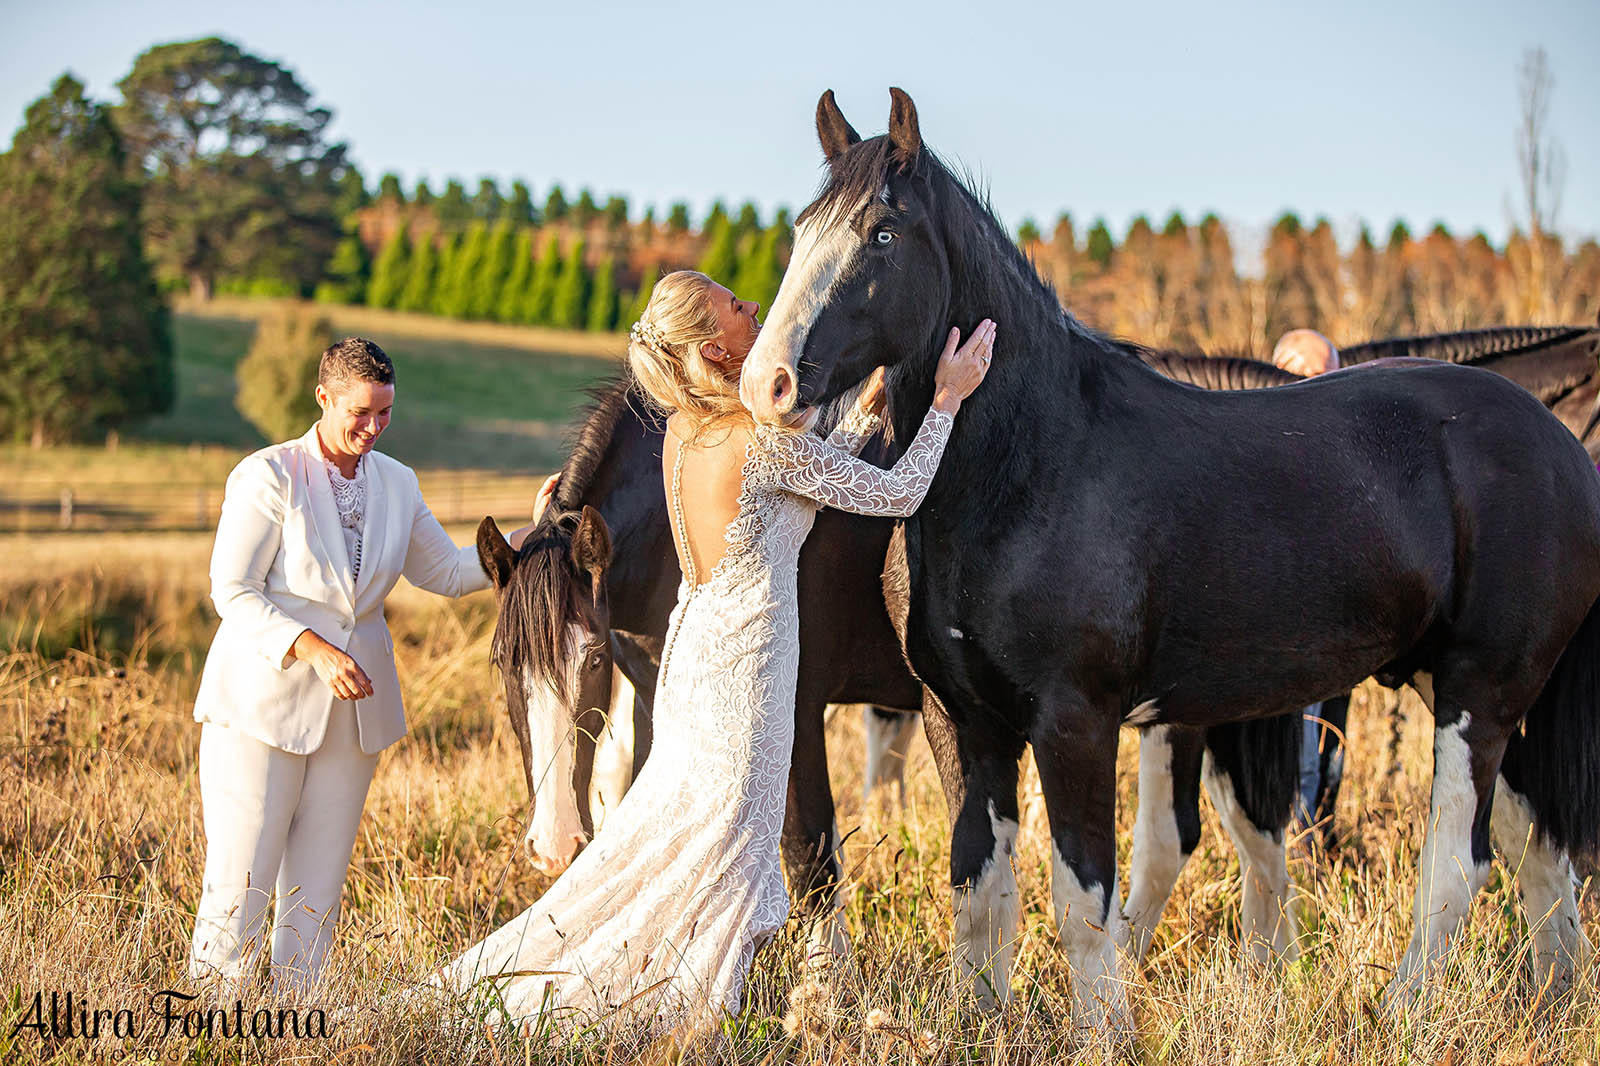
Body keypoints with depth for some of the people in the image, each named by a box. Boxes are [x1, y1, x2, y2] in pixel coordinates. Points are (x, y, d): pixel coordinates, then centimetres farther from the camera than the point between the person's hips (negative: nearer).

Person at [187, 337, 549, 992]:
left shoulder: (395, 484, 9)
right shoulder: (268, 476, -8)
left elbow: (448, 573, 19)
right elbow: (232, 591, -11)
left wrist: (533, 536, 8)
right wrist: (316, 652, -22)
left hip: (353, 709, 5)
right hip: (264, 699, -5)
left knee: (316, 887, 6)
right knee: (239, 880, -7)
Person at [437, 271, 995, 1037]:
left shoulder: (684, 430, 3)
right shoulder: (766, 437, -21)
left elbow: (804, 478, 16)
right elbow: (898, 494, -11)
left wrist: (869, 407, 16)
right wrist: (947, 399, -2)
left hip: (693, 640, 8)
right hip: (743, 662, -8)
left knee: (674, 827, 20)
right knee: (726, 849, 4)